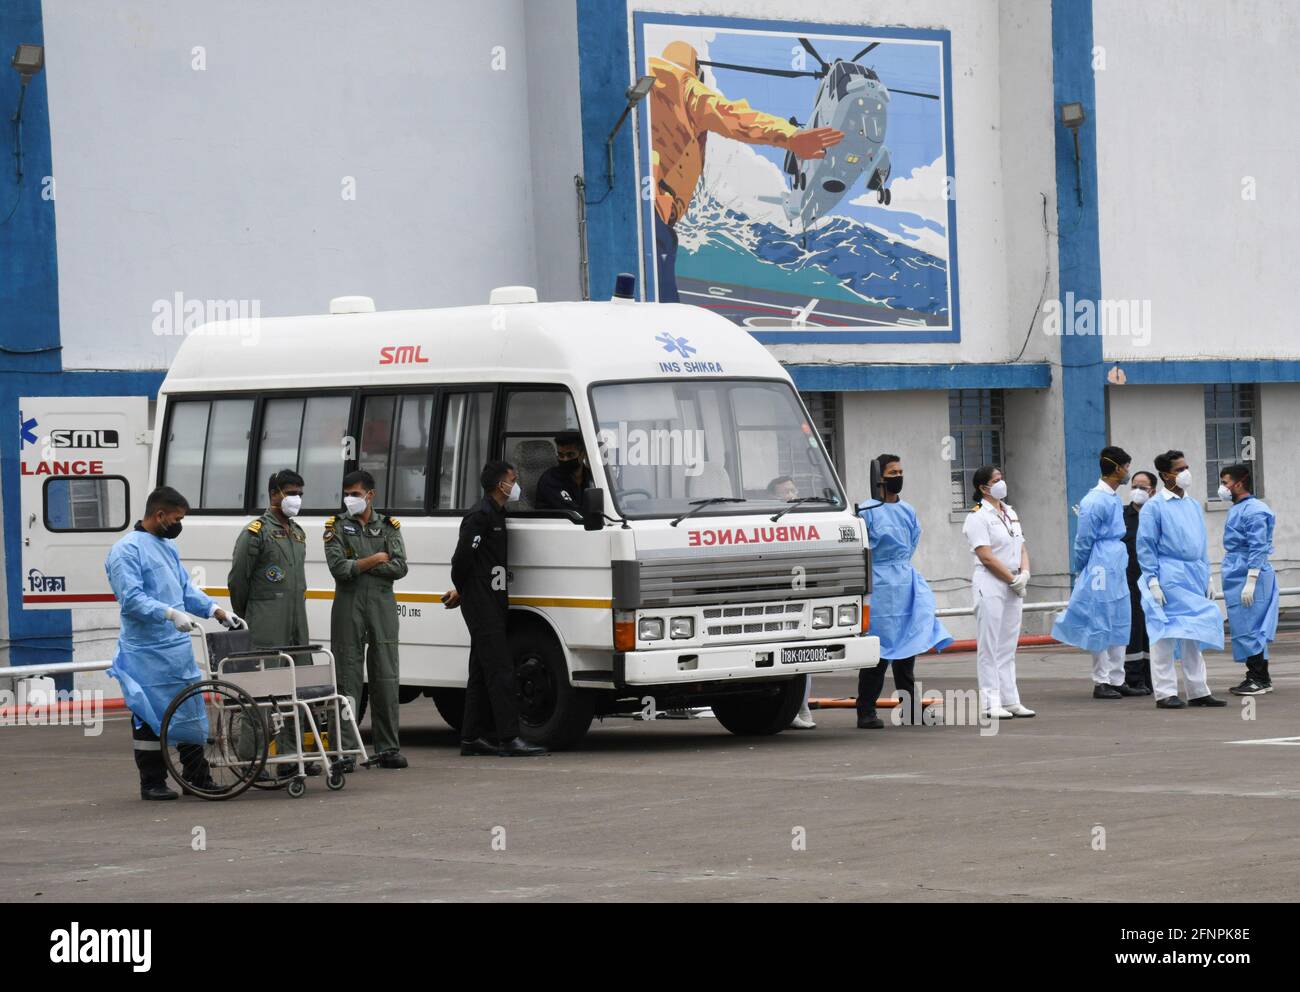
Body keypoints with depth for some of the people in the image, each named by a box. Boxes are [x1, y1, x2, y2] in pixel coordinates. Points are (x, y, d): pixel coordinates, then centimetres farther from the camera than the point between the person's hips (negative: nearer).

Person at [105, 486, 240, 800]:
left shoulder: (168, 547, 16)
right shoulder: (126, 550, -12)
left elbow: (186, 588, 21)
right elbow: (131, 599, -21)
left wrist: (216, 610, 8)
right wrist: (170, 613, -31)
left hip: (179, 647, 9)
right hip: (148, 653, -9)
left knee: (191, 713, 11)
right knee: (151, 717, -2)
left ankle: (198, 777, 18)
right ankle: (152, 783, 6)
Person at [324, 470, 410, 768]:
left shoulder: (388, 526, 11)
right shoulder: (336, 527, 5)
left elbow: (399, 567, -3)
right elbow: (338, 567, -9)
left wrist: (357, 566, -6)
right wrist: (376, 560, -5)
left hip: (382, 606, 2)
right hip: (349, 606, -2)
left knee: (386, 679, 2)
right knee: (348, 679, -3)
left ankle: (387, 749, 7)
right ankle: (346, 751, -2)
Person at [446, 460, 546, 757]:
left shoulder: (495, 515, 19)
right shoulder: (481, 516, -14)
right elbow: (463, 557, -17)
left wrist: (462, 591, 23)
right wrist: (462, 590, -3)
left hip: (492, 604, 10)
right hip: (482, 605, -10)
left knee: (482, 673, 11)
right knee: (500, 670, -13)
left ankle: (472, 738, 15)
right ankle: (509, 738, -16)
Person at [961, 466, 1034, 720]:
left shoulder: (1010, 513, 16)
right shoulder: (978, 517, -8)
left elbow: (1021, 548, 16)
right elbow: (986, 557, -14)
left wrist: (1024, 574, -2)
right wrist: (1013, 579, -12)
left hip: (1013, 586, 7)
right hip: (990, 584, -7)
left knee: (1008, 645, 9)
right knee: (990, 645, -6)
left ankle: (1009, 700, 12)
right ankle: (991, 702, -5)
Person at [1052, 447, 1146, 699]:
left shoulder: (1114, 499, 12)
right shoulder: (1095, 501, -15)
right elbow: (1084, 540, -10)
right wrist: (1082, 572, -1)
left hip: (1117, 570, 9)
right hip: (1101, 569, -9)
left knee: (1119, 626, 10)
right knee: (1100, 626, -3)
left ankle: (1116, 680, 16)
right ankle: (1100, 682, 2)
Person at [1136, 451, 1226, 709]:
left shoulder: (1194, 505, 14)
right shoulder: (1155, 507, -6)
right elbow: (1145, 546, -8)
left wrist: (1208, 576, 15)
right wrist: (1153, 580, -14)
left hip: (1194, 577, 7)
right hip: (1169, 578, -7)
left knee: (1193, 634, 11)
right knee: (1166, 634, -5)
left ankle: (1198, 691, 16)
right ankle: (1165, 692, -2)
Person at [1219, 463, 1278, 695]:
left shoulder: (1253, 511, -14)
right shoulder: (1237, 510, 17)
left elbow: (1258, 548, -19)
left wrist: (1250, 582, -22)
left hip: (1247, 577, -10)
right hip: (1236, 578, 10)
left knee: (1248, 629, -8)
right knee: (1246, 629, 12)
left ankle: (1260, 679, -5)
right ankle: (1257, 677, 17)